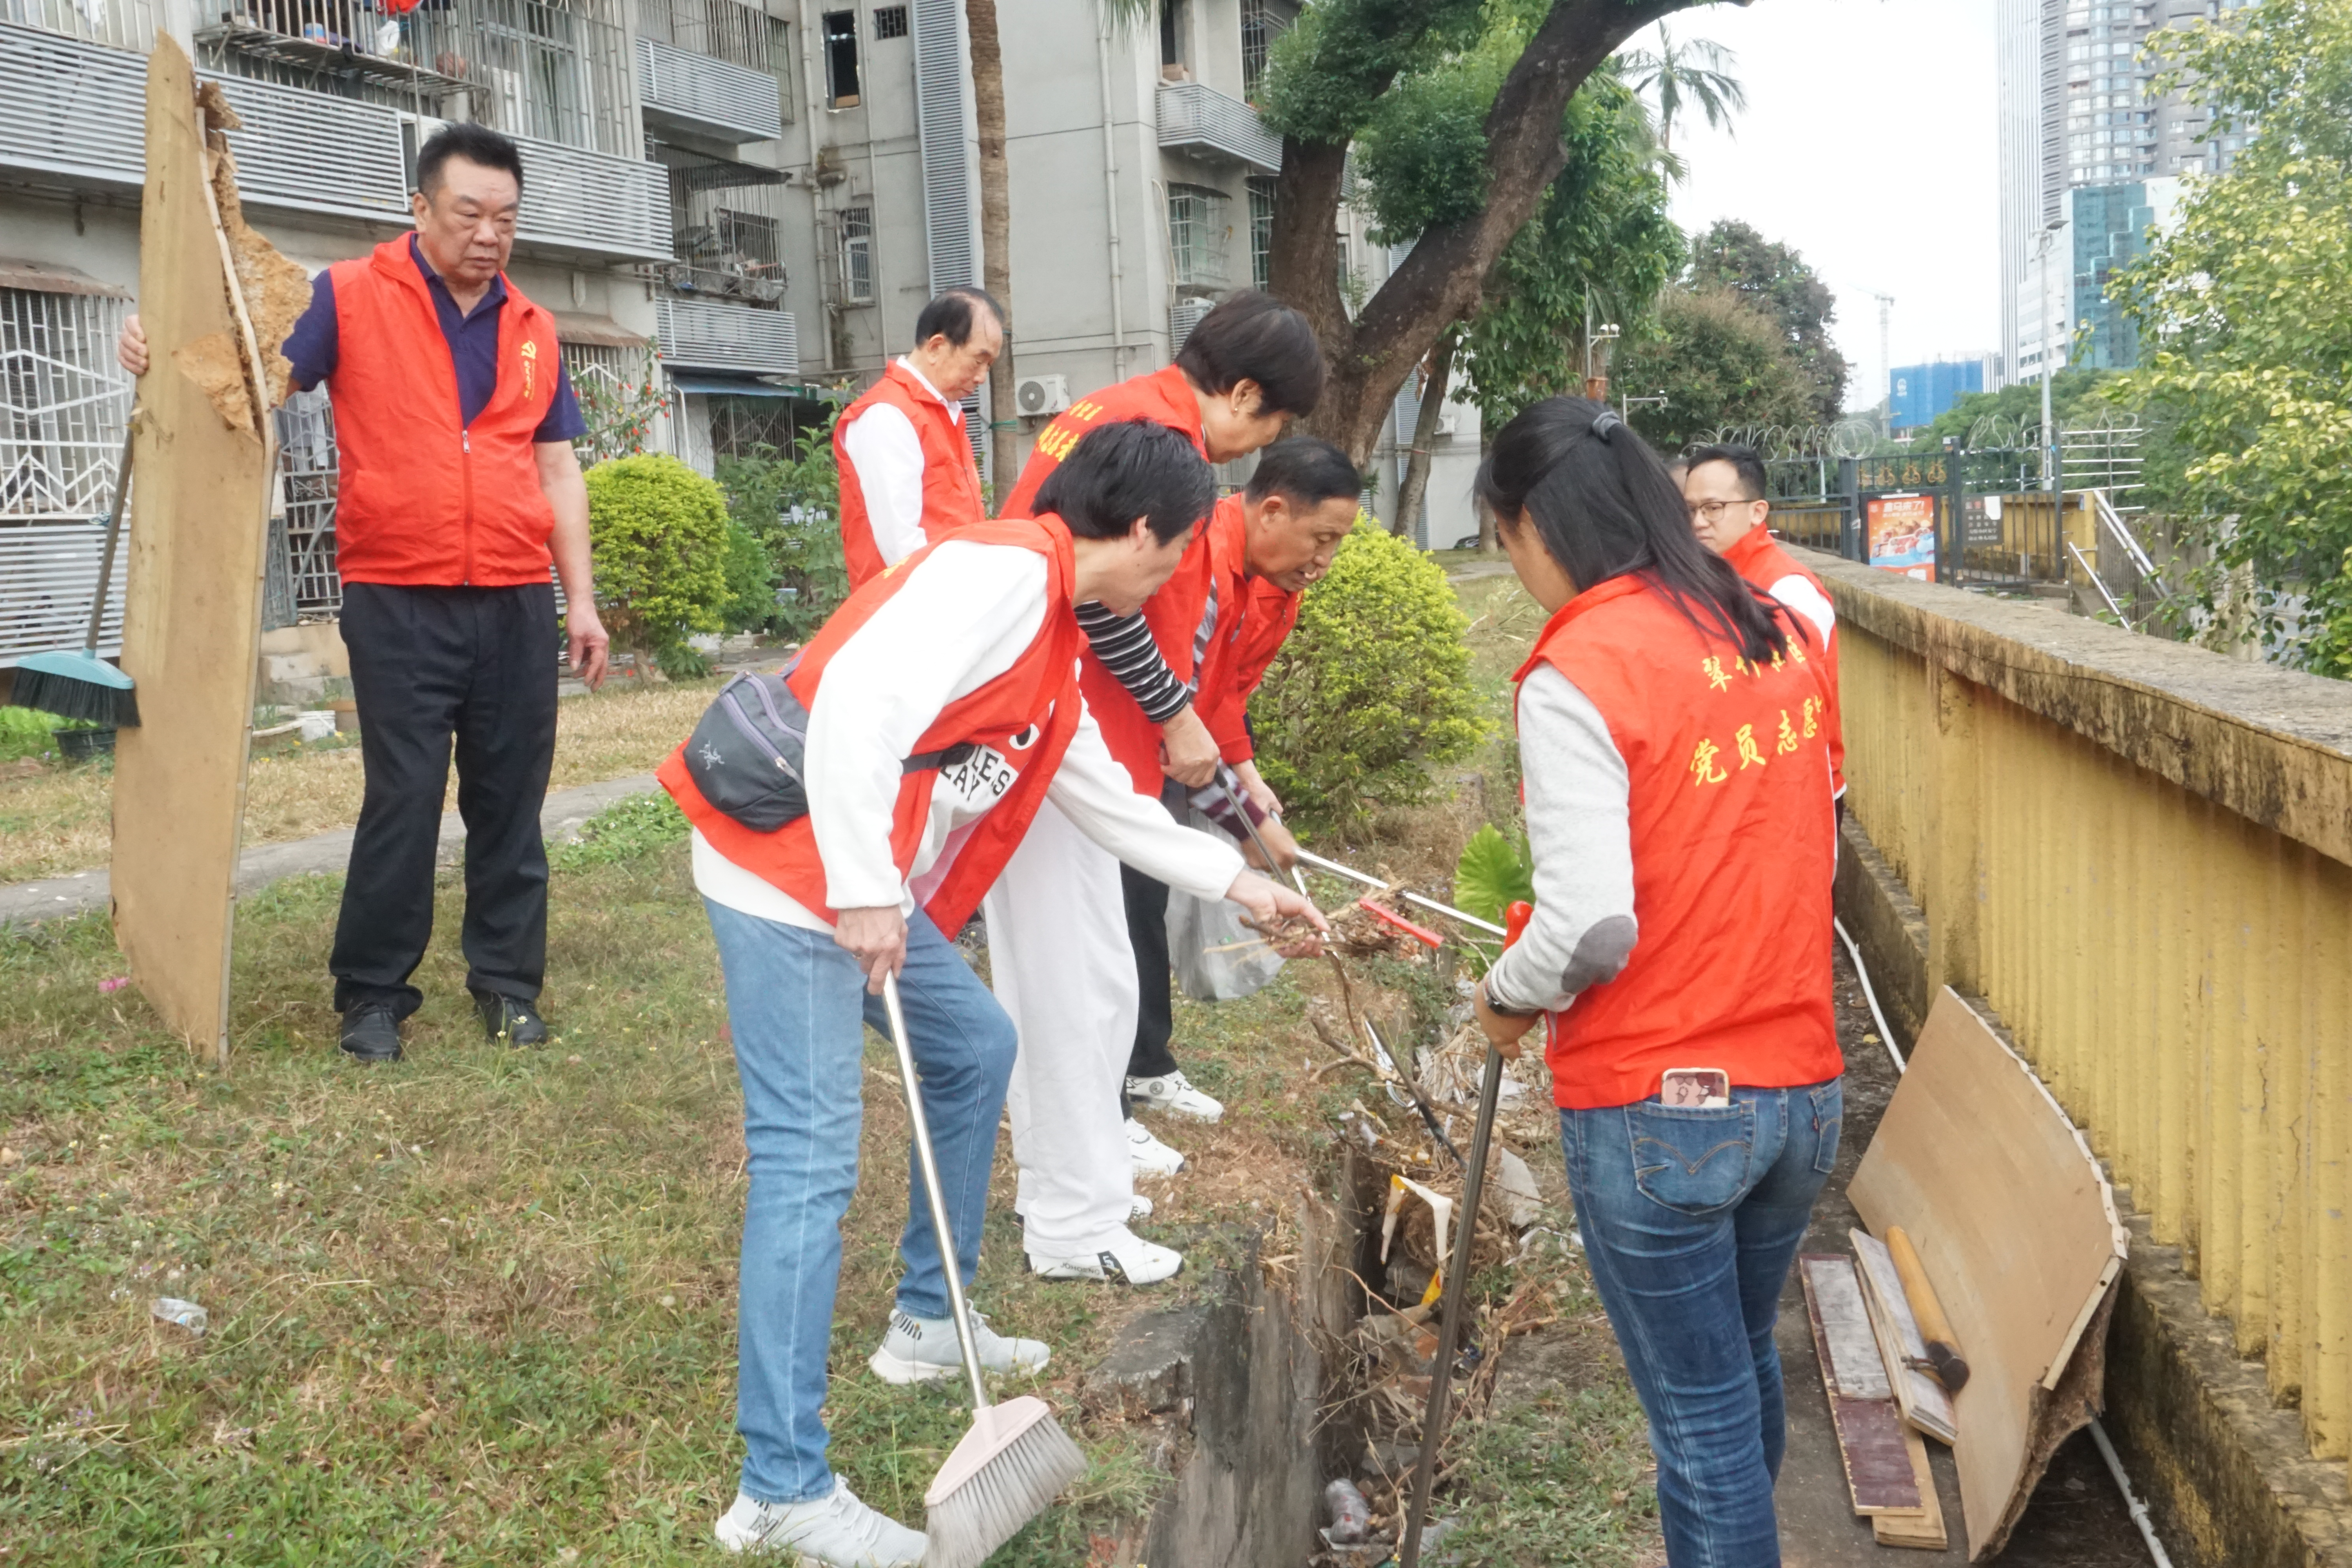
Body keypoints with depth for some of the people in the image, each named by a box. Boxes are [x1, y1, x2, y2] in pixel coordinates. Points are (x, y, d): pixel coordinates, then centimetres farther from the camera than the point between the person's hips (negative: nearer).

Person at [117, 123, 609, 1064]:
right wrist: (164, 358, -21)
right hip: (399, 605, -3)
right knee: (403, 800, -2)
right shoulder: (351, 299, 2)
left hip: (517, 606, 3)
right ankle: (372, 994, 14)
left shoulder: (534, 331, 13)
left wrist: (581, 598, 10)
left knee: (510, 799, 8)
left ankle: (508, 982, 21)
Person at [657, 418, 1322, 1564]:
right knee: (813, 1160, -10)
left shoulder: (1050, 626, 18)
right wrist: (864, 891, -27)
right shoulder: (1003, 571, -14)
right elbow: (857, 700, -27)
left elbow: (1108, 803, 27)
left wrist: (1236, 883, 30)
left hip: (864, 884, 11)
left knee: (976, 1048, 23)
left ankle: (929, 1324, 37)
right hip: (791, 874, -11)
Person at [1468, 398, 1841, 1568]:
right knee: (1746, 1366, 25)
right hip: (1802, 1086, 7)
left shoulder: (1576, 674, -17)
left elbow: (1589, 929, -22)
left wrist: (1506, 996, -4)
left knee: (1701, 1416, 8)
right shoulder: (1784, 631, 4)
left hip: (1656, 1111, -7)